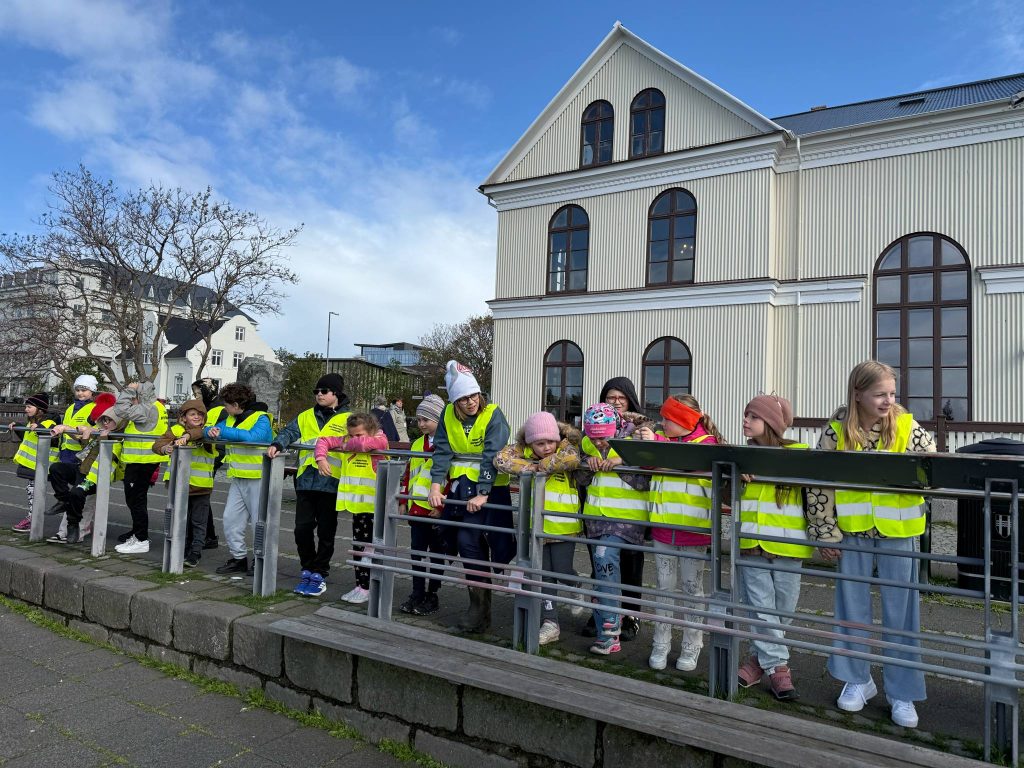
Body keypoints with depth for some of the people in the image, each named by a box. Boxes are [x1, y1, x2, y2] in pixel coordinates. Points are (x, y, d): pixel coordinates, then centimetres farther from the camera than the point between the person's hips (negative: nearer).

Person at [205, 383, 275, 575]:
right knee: (231, 519, 11)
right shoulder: (230, 418, 12)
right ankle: (238, 558, 24)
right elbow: (210, 430, 13)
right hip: (238, 478, 8)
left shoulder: (261, 418, -13)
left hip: (258, 478, -8)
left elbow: (253, 436, -31)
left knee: (259, 522, 1)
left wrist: (222, 432, -24)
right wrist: (210, 431, -12)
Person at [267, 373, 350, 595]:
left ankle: (319, 573, 19)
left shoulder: (348, 419, 1)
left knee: (326, 531, 6)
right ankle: (307, 569, 25)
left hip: (331, 481, -4)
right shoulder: (306, 417, 15)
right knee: (302, 527, 7)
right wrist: (277, 444, -17)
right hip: (306, 480, 4)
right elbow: (290, 432, 3)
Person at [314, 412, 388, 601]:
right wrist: (321, 458, -6)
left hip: (373, 505, -7)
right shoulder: (346, 440, 9)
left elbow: (362, 443, -31)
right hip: (356, 504, 7)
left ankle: (366, 588, 10)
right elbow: (324, 440, 12)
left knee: (367, 546, -1)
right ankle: (360, 585, 27)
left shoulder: (380, 441, -12)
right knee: (358, 546, 15)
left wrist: (347, 445, -10)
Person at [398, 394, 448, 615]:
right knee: (416, 551, 10)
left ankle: (432, 596, 18)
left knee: (436, 554, 7)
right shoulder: (417, 444, 12)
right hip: (417, 508, 6)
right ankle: (417, 593, 21)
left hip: (437, 511, -6)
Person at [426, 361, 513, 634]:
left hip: (490, 486, -4)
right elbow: (442, 451, -5)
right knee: (469, 541, 3)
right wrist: (435, 485, -18)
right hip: (460, 484, 5)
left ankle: (479, 609, 2)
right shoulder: (449, 415, 1)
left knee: (469, 540, -12)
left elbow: (492, 457, -21)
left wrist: (483, 494, -28)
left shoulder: (493, 415, -14)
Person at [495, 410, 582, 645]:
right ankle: (550, 623, 20)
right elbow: (501, 459, -16)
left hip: (563, 525, -3)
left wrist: (540, 465, -21)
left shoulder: (566, 446, -9)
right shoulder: (522, 450, -2)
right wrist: (531, 467, -23)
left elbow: (571, 459, -31)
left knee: (562, 571, 4)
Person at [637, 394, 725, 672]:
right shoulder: (662, 439, 8)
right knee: (664, 587, 11)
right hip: (663, 526, 4)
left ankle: (691, 648, 23)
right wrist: (644, 443, -11)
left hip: (694, 529, -4)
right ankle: (661, 645, 22)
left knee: (691, 588, 10)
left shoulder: (707, 442, -6)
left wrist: (656, 442, -28)